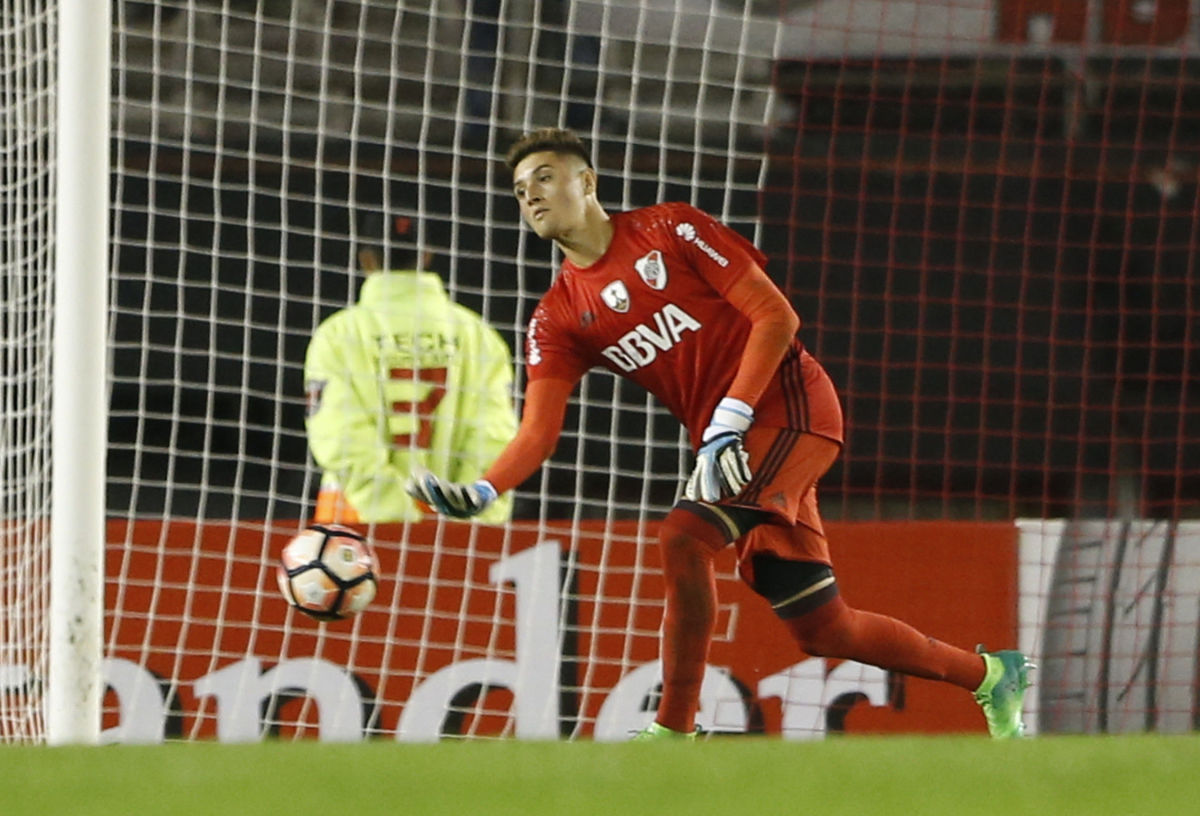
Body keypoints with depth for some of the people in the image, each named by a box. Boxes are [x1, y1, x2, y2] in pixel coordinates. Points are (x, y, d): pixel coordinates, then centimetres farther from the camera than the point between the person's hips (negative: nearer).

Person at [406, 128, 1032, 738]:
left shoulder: (670, 231, -6)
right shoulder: (558, 318, 8)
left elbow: (776, 316, -9)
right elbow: (539, 430, -3)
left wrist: (729, 419, -18)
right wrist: (483, 492, -22)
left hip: (789, 407, -6)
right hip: (723, 445, 6)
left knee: (683, 537, -26)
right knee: (821, 630, 6)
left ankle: (674, 730, -19)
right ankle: (988, 675, 25)